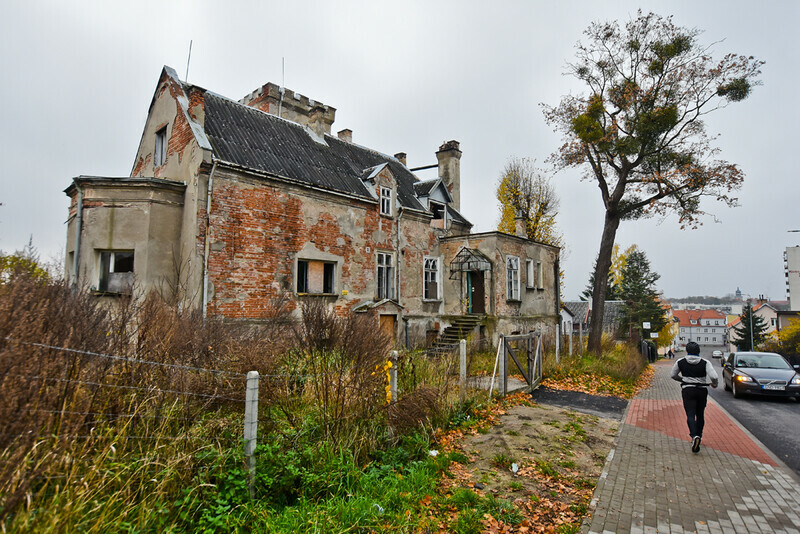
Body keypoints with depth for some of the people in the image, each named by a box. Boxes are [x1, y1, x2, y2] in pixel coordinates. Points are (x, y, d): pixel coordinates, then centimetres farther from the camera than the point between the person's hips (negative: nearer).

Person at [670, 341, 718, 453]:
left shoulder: (680, 362, -2)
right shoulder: (705, 362, -5)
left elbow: (673, 375, 9)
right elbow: (714, 377, -16)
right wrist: (714, 384, 6)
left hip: (688, 390, -2)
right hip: (702, 390, 2)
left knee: (690, 415, -6)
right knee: (700, 414, 17)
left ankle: (694, 436, -27)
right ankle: (699, 435, 27)